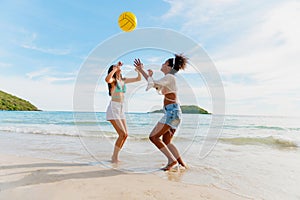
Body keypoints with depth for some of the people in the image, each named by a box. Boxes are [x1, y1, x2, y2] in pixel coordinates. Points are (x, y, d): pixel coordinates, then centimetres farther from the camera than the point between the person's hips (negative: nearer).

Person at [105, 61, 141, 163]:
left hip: (121, 109, 7)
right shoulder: (113, 80, -4)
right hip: (113, 108, -7)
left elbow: (139, 78, 19)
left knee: (125, 134, 4)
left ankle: (115, 156, 19)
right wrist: (115, 68, -21)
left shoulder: (124, 80, 14)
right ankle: (114, 157, 3)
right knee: (122, 134, -13)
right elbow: (107, 79, -30)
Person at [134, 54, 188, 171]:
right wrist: (141, 70, 27)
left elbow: (152, 84, -17)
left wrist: (149, 75, 3)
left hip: (172, 112, -10)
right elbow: (156, 85, 25)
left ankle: (172, 160, -5)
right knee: (166, 142, 14)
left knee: (153, 137, -9)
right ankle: (181, 163, 19)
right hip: (173, 113, 10)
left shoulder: (170, 77, -8)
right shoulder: (169, 78, 21)